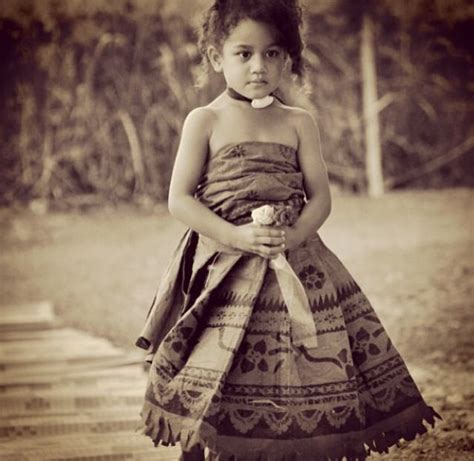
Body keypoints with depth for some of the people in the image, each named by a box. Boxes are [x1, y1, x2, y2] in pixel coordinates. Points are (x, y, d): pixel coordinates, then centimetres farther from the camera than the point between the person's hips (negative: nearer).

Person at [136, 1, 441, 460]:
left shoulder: (299, 123, 7)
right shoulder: (204, 121, 0)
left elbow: (320, 197, 4)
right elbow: (179, 199, -5)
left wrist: (293, 236, -17)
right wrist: (238, 237, -16)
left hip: (295, 267, 2)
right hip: (223, 274, -2)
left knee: (295, 395, 3)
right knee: (206, 401, -6)